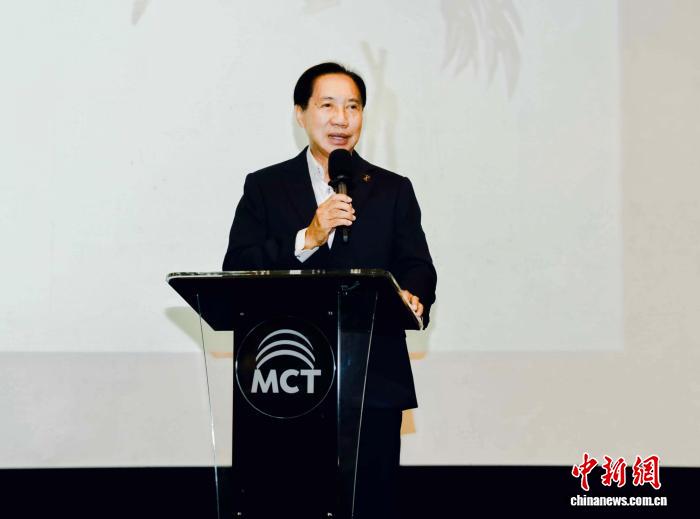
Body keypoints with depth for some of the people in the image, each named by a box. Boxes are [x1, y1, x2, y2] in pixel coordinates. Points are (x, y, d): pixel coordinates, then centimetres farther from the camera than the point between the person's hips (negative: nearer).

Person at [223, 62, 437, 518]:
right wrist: (307, 239, -16)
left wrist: (412, 298, -20)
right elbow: (236, 273, -2)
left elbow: (417, 269, 4)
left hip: (374, 383, 1)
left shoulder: (393, 191, 12)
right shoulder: (264, 188, 9)